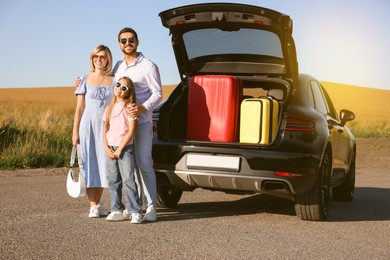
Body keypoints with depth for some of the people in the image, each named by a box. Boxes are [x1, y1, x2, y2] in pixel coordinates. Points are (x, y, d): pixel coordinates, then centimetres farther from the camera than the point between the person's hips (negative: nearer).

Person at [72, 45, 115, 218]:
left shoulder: (113, 81, 6)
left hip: (107, 127, 1)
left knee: (103, 165, 3)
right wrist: (75, 132, -1)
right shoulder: (85, 80, 4)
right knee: (89, 164, -1)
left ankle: (97, 204, 14)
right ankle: (92, 206, 2)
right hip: (89, 125, -1)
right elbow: (79, 108, 4)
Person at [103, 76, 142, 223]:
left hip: (125, 148, -6)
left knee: (128, 179, -11)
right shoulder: (110, 108, 13)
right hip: (110, 149, 6)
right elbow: (105, 130, 14)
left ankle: (135, 212, -9)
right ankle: (117, 210, 14)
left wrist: (120, 149, -12)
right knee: (113, 181, 7)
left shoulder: (129, 106, -4)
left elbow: (131, 131, -10)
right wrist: (107, 148, -1)